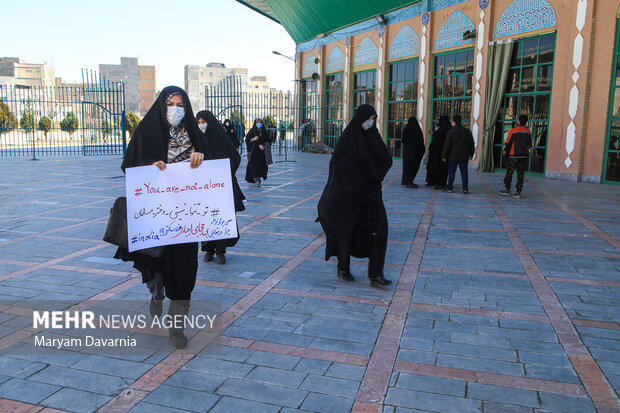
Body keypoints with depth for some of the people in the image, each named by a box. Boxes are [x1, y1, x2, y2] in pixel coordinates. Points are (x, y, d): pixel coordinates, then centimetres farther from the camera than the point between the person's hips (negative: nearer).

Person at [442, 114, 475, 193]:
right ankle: (465, 188, 5)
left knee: (451, 172, 6)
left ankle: (450, 187, 10)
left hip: (453, 157, -3)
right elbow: (472, 144, 7)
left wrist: (444, 156, -4)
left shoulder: (450, 132, -12)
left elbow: (447, 145, -12)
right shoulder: (467, 131, 1)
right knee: (464, 172, 8)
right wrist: (471, 154, 19)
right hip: (464, 157, 3)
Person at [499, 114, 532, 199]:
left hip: (514, 156, -3)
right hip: (524, 156, 3)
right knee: (520, 174, 5)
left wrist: (505, 150, 11)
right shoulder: (528, 132, 4)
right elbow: (530, 145, 9)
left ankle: (507, 190, 14)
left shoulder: (513, 131, -8)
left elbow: (508, 143, -7)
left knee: (509, 173, 9)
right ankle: (518, 193, 4)